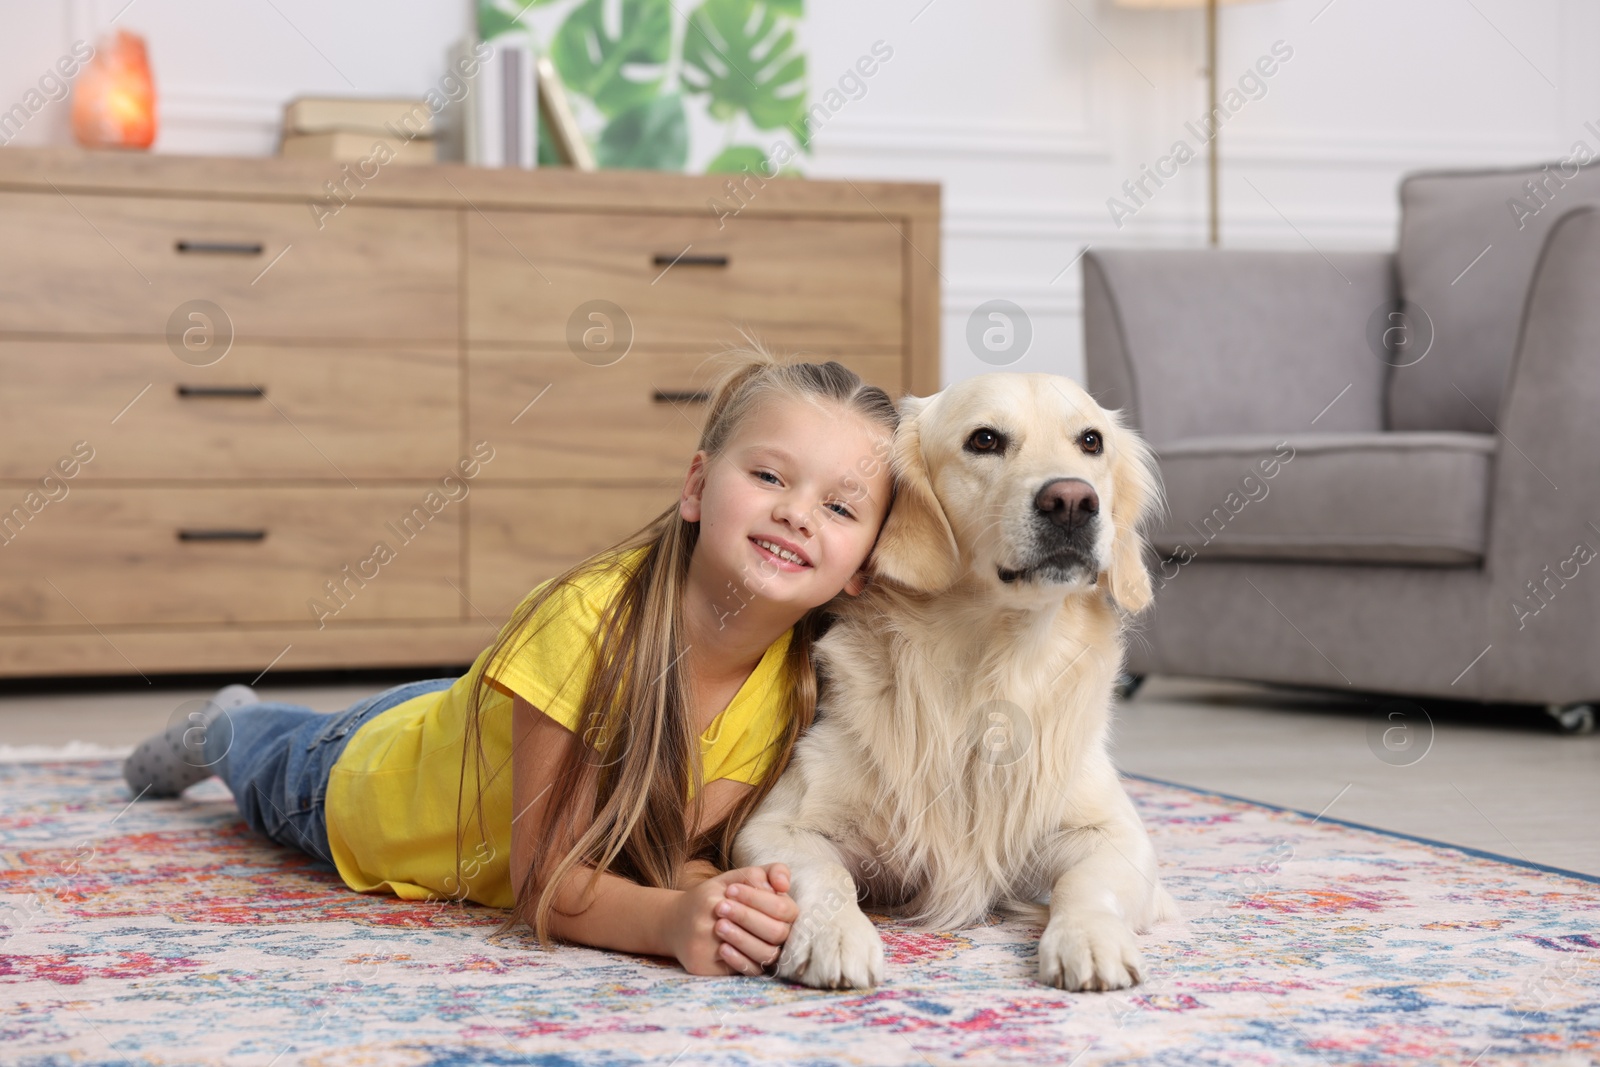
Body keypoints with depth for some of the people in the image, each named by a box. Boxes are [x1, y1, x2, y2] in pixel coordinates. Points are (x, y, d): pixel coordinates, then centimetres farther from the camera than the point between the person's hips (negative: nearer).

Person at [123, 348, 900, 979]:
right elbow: (544, 887, -42)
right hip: (366, 771, -3)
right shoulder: (589, 618, -45)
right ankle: (226, 732, 61)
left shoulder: (791, 681, -31)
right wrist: (670, 918, -61)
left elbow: (681, 853, -29)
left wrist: (731, 901, -51)